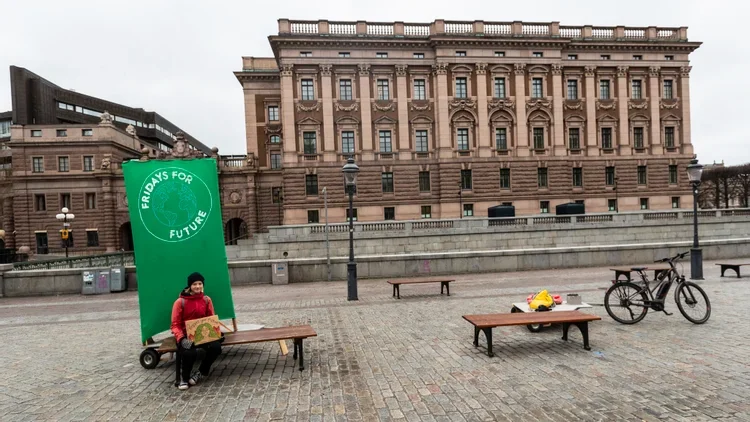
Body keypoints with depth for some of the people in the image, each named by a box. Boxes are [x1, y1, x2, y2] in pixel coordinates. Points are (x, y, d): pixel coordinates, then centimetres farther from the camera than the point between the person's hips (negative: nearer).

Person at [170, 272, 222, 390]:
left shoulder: (206, 300, 3)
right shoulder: (180, 302, -7)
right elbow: (175, 325, -6)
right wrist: (182, 339, -24)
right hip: (186, 335, -3)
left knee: (216, 347, -27)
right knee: (190, 353, -35)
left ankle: (201, 372, 3)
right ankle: (185, 378, -2)